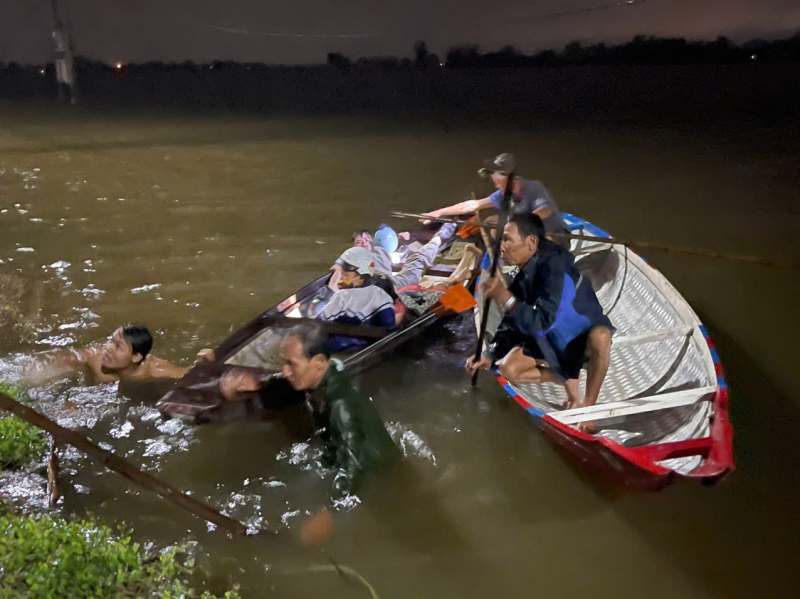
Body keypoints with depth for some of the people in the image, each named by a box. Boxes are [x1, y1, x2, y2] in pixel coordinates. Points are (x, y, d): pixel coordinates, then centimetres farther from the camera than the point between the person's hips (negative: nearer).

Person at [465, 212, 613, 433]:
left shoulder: (555, 269, -32)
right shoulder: (525, 275, -7)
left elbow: (544, 321, -39)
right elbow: (515, 321, 0)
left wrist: (505, 297, -40)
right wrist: (491, 355, -9)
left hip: (585, 339, -7)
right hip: (553, 342, 7)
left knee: (600, 337, -42)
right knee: (509, 368, -10)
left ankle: (589, 405, -23)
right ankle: (567, 379, 7)